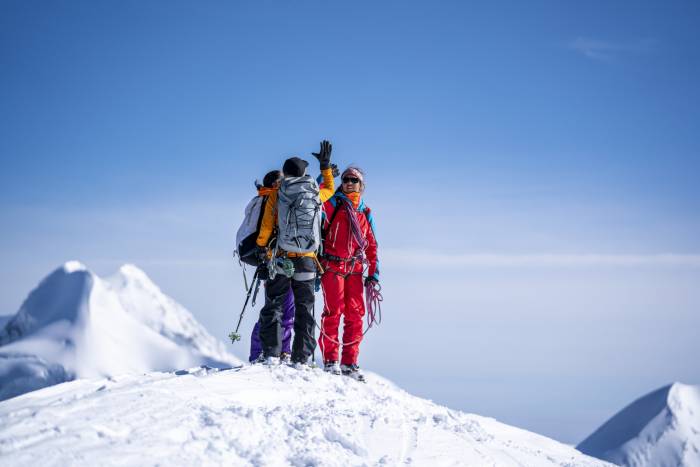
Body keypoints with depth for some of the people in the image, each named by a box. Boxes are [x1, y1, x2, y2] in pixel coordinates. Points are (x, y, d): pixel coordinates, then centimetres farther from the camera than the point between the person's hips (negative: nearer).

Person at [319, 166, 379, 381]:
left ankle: (349, 362, 6)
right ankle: (330, 359, -3)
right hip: (332, 266, -4)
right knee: (333, 311, -9)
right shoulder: (333, 204, 6)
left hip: (355, 269, 4)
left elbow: (371, 245, 20)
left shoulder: (366, 213, 18)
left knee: (355, 315, 0)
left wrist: (374, 272, 14)